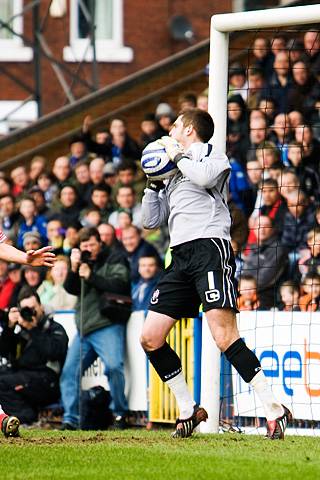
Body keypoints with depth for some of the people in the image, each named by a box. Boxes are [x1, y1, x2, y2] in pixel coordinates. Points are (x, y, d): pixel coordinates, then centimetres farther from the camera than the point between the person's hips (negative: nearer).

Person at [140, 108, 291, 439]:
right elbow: (150, 221, 27)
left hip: (209, 248, -8)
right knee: (150, 339, 1)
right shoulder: (173, 175, 29)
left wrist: (177, 154, -1)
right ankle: (189, 410, 11)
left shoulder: (211, 156, 8)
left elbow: (204, 176, -16)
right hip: (180, 257, 8)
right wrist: (154, 183, 16)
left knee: (225, 337, -22)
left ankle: (274, 410, -21)